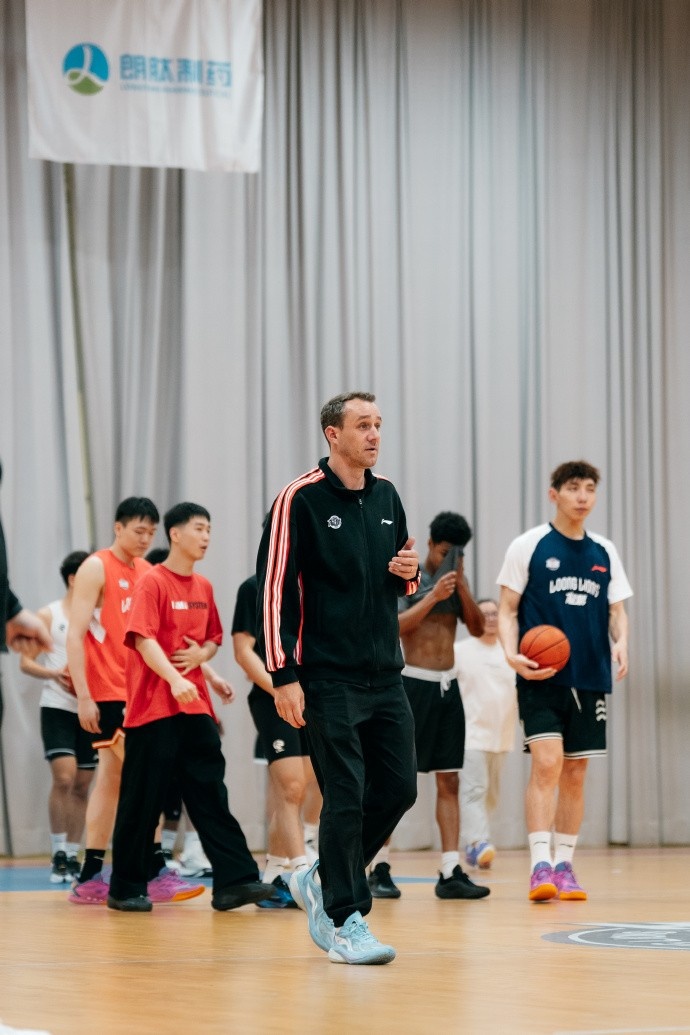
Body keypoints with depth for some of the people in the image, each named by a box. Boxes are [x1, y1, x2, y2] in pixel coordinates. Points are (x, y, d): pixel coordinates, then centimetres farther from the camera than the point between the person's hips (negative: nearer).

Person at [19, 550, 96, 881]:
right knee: (64, 779, -16)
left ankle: (73, 856, 12)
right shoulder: (49, 615, -2)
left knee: (82, 786, 6)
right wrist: (54, 674, -22)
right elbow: (26, 662, -5)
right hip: (58, 707, -5)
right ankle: (58, 855, -9)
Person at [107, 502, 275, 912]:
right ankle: (127, 889, 9)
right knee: (143, 800, 0)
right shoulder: (153, 583, -7)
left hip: (196, 707, 6)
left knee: (211, 794, -1)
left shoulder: (204, 587, 13)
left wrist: (202, 654, -1)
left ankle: (235, 880, -7)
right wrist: (174, 679, -32)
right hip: (154, 707, -6)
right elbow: (144, 639, -17)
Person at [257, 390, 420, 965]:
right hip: (329, 678, -7)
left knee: (399, 788, 6)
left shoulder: (387, 496, 12)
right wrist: (283, 674, -16)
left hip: (385, 675, 7)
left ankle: (320, 881, 24)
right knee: (347, 799, -8)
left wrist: (410, 572, -1)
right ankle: (344, 923, 0)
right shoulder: (301, 499, -8)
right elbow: (274, 587, -11)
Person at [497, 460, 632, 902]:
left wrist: (621, 642, -8)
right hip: (542, 678, -4)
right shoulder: (529, 546, -1)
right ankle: (540, 865, -17)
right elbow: (507, 609, 0)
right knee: (547, 763, -16)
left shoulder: (604, 553, 10)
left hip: (590, 679, 4)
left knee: (575, 772, 7)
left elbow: (617, 610, 14)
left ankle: (564, 866, 15)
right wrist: (512, 654, -17)